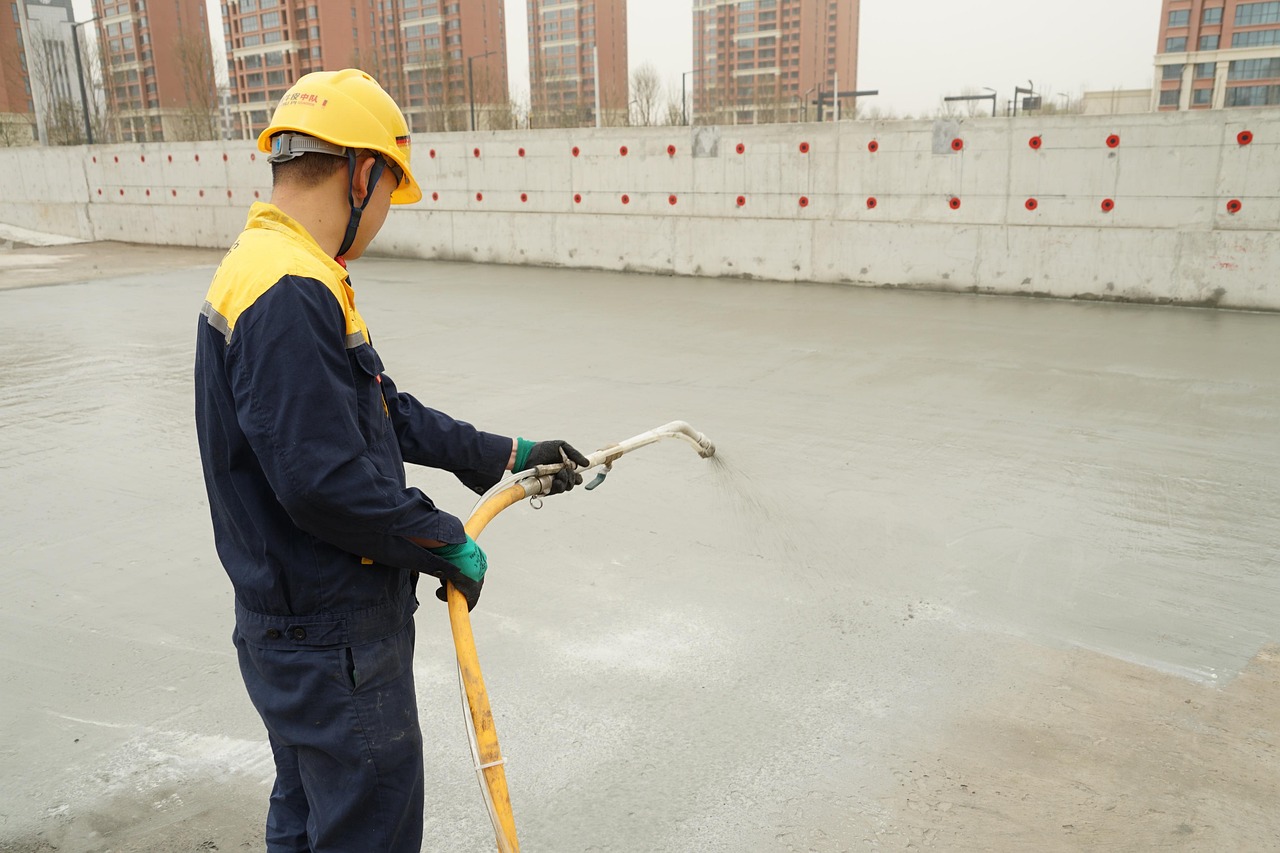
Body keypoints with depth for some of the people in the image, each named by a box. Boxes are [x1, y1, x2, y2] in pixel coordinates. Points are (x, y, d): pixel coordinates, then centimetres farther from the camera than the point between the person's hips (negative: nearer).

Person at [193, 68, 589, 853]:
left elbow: (387, 415, 13)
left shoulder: (272, 269, 9)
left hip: (298, 622, 10)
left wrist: (508, 456, 14)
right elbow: (327, 482, -29)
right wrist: (447, 545, -14)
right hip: (335, 639, -10)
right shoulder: (291, 295, -26)